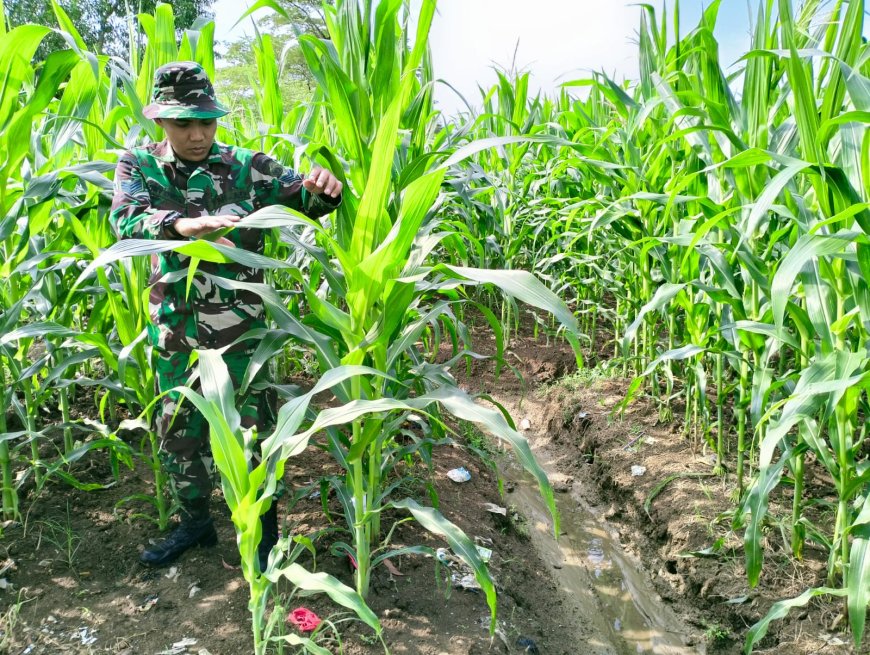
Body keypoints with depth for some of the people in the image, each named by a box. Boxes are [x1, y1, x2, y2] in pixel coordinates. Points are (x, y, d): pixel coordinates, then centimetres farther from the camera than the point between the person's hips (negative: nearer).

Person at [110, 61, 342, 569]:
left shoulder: (247, 167, -5)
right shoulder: (139, 166, -2)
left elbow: (303, 198, -6)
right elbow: (128, 219, -20)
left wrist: (320, 186, -32)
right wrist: (182, 224, -42)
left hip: (241, 329, -3)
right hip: (175, 333, 3)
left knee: (255, 430, 8)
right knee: (178, 432, 18)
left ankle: (266, 526, 30)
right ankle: (195, 521, 41)